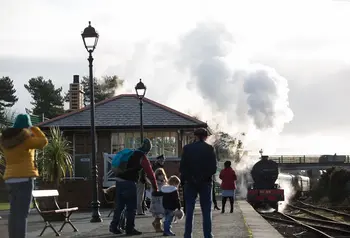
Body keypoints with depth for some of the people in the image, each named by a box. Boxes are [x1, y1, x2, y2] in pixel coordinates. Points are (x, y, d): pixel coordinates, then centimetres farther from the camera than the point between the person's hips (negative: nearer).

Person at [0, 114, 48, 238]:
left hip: (11, 179, 8)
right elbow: (43, 142, -5)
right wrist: (34, 129, 8)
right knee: (22, 214, -9)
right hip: (24, 178, -8)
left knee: (14, 213, 10)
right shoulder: (25, 138, -11)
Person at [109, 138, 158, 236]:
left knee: (119, 205, 14)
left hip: (119, 180, 7)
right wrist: (155, 187, 4)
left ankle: (114, 226, 17)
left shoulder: (131, 153, 17)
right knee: (131, 207, 3)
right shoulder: (142, 158, -4)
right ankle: (129, 229, 6)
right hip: (128, 183, -7)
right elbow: (149, 173, -2)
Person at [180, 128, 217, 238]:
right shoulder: (209, 149, -3)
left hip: (190, 183, 0)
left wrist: (186, 178, 9)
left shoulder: (187, 148, -2)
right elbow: (213, 168, -5)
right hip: (205, 183, 0)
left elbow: (182, 167, -4)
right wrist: (206, 176, 11)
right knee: (206, 211, 4)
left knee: (189, 211, 5)